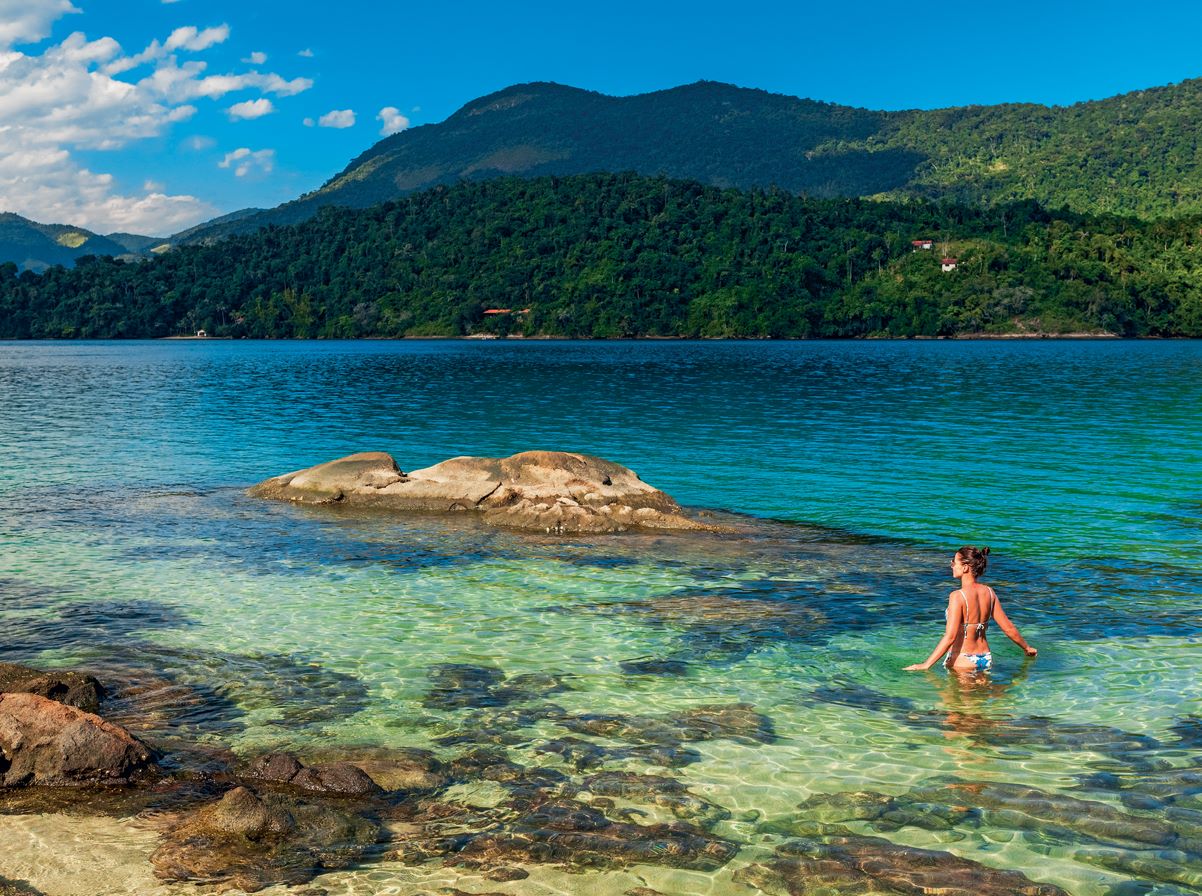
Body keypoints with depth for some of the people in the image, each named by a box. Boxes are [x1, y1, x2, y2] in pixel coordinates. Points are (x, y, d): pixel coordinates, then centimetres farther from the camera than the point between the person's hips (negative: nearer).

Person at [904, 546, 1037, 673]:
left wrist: (926, 664, -25)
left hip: (963, 661, -7)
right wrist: (1027, 648, 25)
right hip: (985, 659, 7)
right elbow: (1008, 627, 8)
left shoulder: (958, 596, -18)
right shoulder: (989, 592, 2)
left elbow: (950, 637, -25)